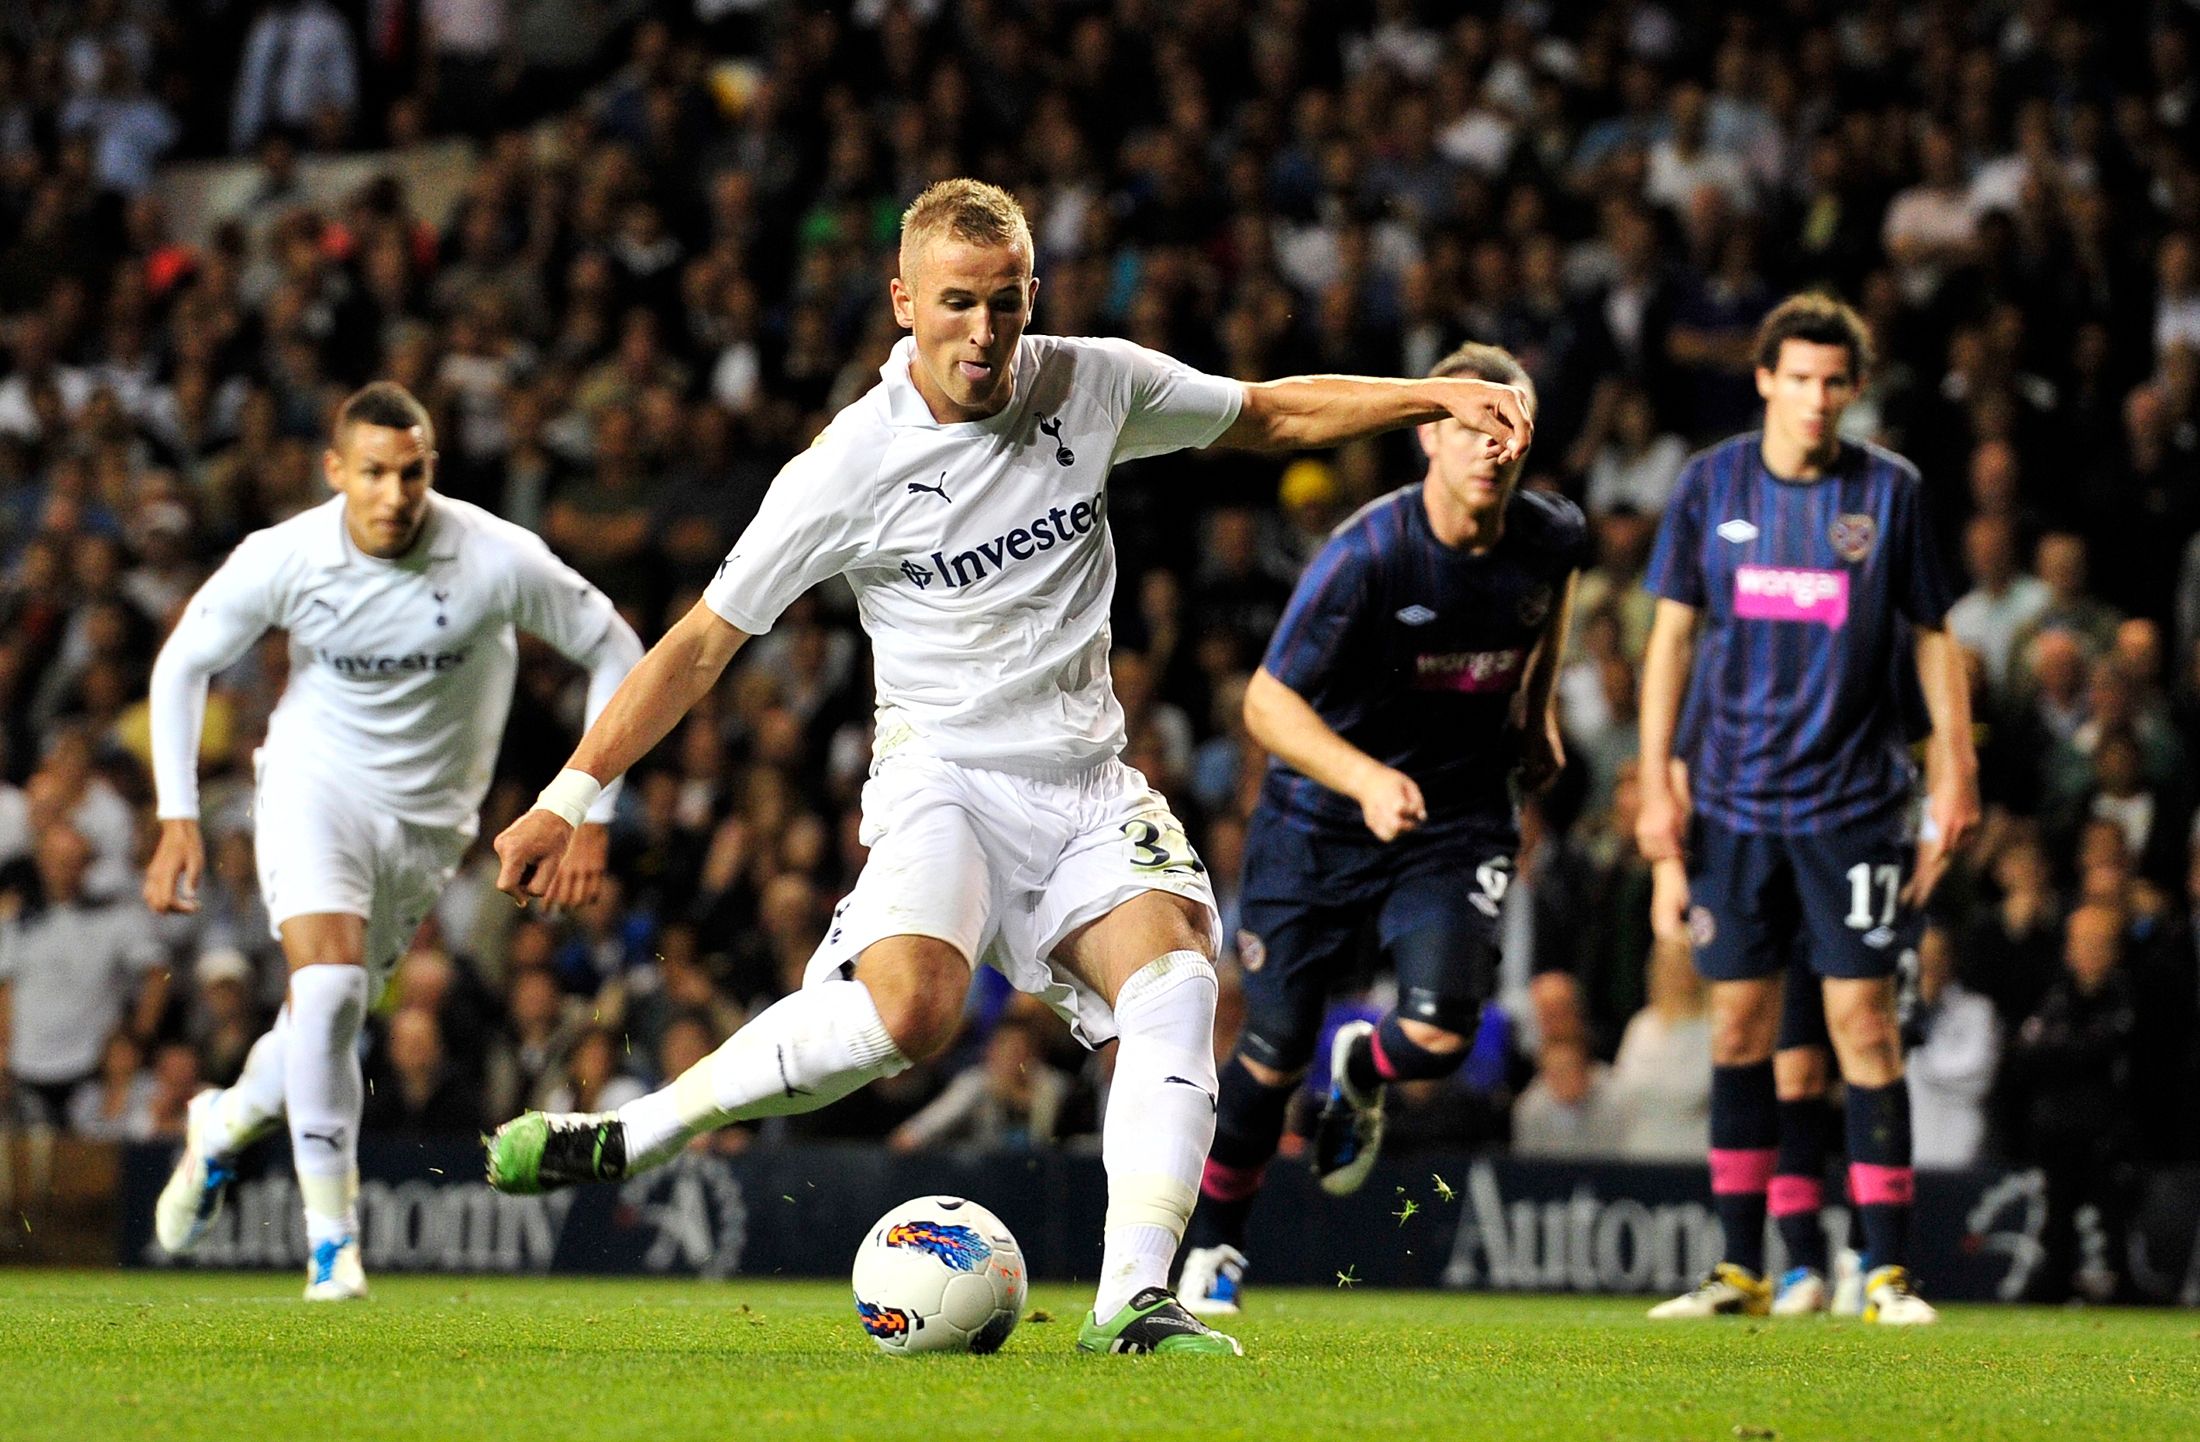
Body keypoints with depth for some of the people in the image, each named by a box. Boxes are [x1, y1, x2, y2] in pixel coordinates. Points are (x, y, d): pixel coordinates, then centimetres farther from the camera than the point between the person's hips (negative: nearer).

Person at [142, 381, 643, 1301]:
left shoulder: (497, 560, -19)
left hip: (429, 814, 2)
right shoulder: (280, 559, -17)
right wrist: (178, 818, -8)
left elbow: (611, 650, -6)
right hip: (316, 785, -1)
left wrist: (592, 816, -8)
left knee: (330, 1020, 7)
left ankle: (225, 1125, 41)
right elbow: (182, 665, -1)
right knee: (327, 989, -23)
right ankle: (332, 1237, -15)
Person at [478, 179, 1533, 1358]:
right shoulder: (851, 465, -8)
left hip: (1087, 784, 4)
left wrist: (1437, 396, 7)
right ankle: (627, 1137, -18)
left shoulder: (1090, 385, 1)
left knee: (1175, 974, -24)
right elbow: (705, 639, -2)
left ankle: (1132, 1302, -28)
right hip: (944, 775, -4)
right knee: (909, 1008, -32)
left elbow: (1269, 416, 18)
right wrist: (569, 798, -6)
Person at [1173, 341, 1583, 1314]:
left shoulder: (1549, 535, -10)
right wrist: (1365, 776, -38)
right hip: (1319, 821, -2)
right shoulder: (1367, 554, -23)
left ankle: (1361, 1072, 20)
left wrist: (1540, 704, 15)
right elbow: (1267, 699, -23)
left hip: (1458, 823, 2)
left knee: (1439, 1036, -19)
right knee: (1274, 1054, 2)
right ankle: (1215, 1246, 27)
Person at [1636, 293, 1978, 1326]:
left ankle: (1887, 1271, -1)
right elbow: (1673, 634, 6)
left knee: (1861, 1020, -5)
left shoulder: (1888, 490, 0)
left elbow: (1933, 637, 6)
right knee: (1737, 1026, 4)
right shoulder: (1712, 485, 3)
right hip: (1733, 801, 2)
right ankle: (1742, 1269, 11)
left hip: (1852, 799, -2)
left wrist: (1955, 768, -2)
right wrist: (1656, 788, 1)